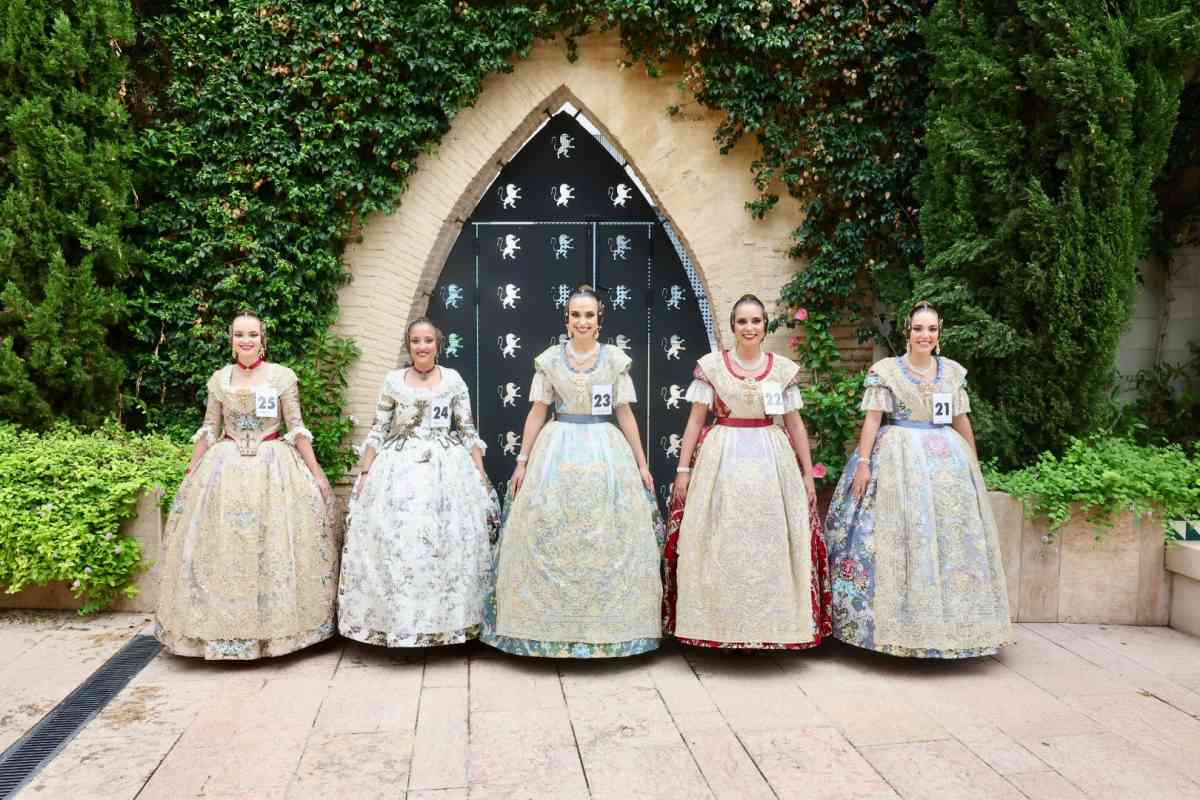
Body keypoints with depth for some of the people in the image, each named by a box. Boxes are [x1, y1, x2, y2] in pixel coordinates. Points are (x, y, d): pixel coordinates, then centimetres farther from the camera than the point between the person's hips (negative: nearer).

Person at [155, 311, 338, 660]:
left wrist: (316, 473, -4)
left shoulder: (283, 376, -2)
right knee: (222, 547, 3)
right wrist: (190, 474, 11)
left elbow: (297, 429, -1)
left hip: (274, 469, -2)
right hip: (226, 469, 3)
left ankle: (277, 626, 12)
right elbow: (208, 431, 12)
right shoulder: (219, 379, 6)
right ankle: (224, 628, 15)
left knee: (275, 547, 0)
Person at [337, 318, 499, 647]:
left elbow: (467, 430, 6)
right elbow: (378, 431, 7)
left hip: (447, 468, 0)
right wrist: (365, 472, 0)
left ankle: (446, 621, 9)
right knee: (395, 541, -5)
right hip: (399, 469, 0)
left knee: (448, 541, -2)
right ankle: (396, 621, 5)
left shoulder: (453, 380, 6)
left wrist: (481, 473, 1)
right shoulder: (392, 381, 6)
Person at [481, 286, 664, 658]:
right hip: (557, 451, 0)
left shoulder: (616, 359, 3)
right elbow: (537, 413, 5)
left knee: (607, 539, 1)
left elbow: (625, 414, 5)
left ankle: (607, 624, 14)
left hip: (606, 452, 0)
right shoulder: (549, 359, 4)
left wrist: (641, 464, 3)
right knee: (551, 540, 1)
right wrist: (522, 461, 2)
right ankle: (552, 624, 13)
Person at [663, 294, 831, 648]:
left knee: (772, 544, 4)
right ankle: (719, 625, 13)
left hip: (771, 460, 1)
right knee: (720, 545, 1)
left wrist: (808, 473, 6)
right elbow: (696, 420, 2)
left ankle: (772, 625, 17)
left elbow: (795, 424, 8)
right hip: (722, 460, -1)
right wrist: (683, 469, -3)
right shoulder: (711, 365, 0)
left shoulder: (783, 368, 4)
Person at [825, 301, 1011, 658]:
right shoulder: (885, 370, -1)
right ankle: (897, 624, 1)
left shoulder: (953, 371, 10)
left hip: (947, 459, 4)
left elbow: (962, 421, 15)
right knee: (900, 537, -6)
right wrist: (863, 462, -13)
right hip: (899, 459, -4)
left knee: (951, 536, 4)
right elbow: (872, 418, -5)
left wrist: (974, 465, 15)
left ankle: (949, 624, 15)